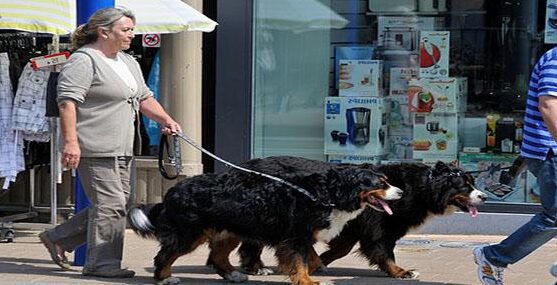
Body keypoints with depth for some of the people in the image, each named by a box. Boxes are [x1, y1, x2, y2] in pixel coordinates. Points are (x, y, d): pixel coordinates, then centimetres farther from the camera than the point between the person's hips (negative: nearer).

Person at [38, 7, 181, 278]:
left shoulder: (129, 62, 18)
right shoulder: (83, 61, -11)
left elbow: (144, 98, 25)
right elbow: (67, 102, -18)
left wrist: (166, 120, 9)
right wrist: (70, 141, -25)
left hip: (120, 150, 10)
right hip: (95, 149, -9)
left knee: (113, 205, 11)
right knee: (110, 205, -10)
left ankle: (57, 238, 22)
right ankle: (101, 263, -1)